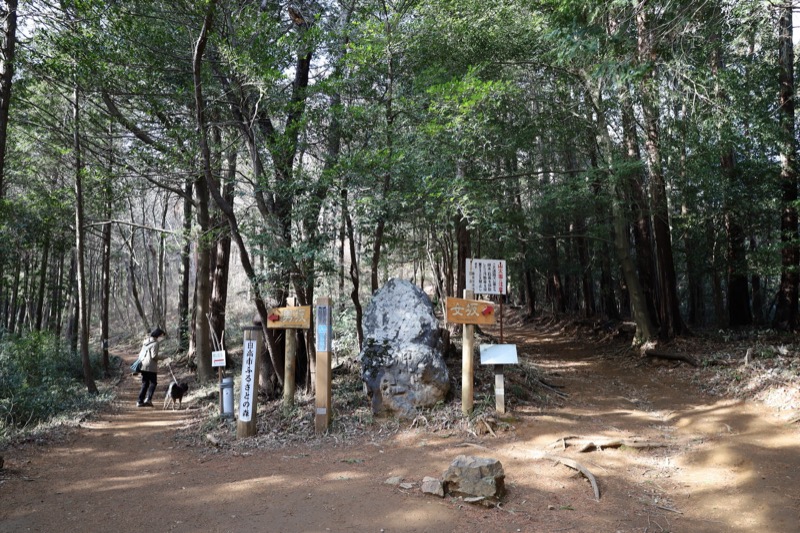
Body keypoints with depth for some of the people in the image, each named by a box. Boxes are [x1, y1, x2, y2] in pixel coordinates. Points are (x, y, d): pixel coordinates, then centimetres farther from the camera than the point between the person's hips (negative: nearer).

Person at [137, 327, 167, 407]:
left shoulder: (145, 342, 13)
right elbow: (154, 356, -18)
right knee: (153, 383, 2)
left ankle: (140, 401, 11)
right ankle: (148, 398, -13)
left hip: (143, 366, 8)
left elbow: (140, 354, 15)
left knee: (144, 384, 13)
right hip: (151, 367, -8)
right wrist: (159, 358, 0)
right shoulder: (155, 343, -12)